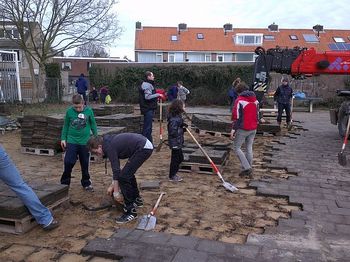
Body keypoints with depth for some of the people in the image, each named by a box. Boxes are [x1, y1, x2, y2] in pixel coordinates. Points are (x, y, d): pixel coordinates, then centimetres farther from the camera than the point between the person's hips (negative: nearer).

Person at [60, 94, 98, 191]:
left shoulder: (89, 110, -6)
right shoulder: (69, 111, -6)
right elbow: (66, 126, 5)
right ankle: (64, 183, 14)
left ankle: (86, 183, 25)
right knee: (68, 162, -4)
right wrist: (63, 138, 4)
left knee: (85, 164, 9)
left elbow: (93, 125, 4)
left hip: (85, 142, 0)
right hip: (71, 141, 0)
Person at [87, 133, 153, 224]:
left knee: (123, 176, -8)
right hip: (145, 145, 11)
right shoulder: (110, 141, 18)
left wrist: (116, 191, -4)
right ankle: (136, 200, 34)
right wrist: (114, 186, 28)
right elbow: (116, 168, 25)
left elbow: (116, 170, -11)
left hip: (143, 148, -11)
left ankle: (131, 211, -2)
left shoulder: (109, 147, -10)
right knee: (128, 173, 23)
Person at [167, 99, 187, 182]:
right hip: (175, 142, -10)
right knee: (175, 159, 2)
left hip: (178, 142, 11)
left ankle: (173, 174, 33)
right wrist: (182, 130, -18)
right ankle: (172, 176, 17)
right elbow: (173, 132, -26)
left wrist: (182, 125, 2)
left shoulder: (177, 116, 8)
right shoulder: (174, 119, -24)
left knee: (180, 158, 20)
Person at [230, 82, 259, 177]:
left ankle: (247, 167, -5)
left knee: (237, 148, 3)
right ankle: (249, 170, 20)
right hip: (253, 129, 7)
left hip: (243, 129, -7)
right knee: (249, 148, 14)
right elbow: (257, 114, 16)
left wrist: (233, 129, -11)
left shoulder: (239, 100, -13)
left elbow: (236, 116, -15)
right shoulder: (255, 100, 10)